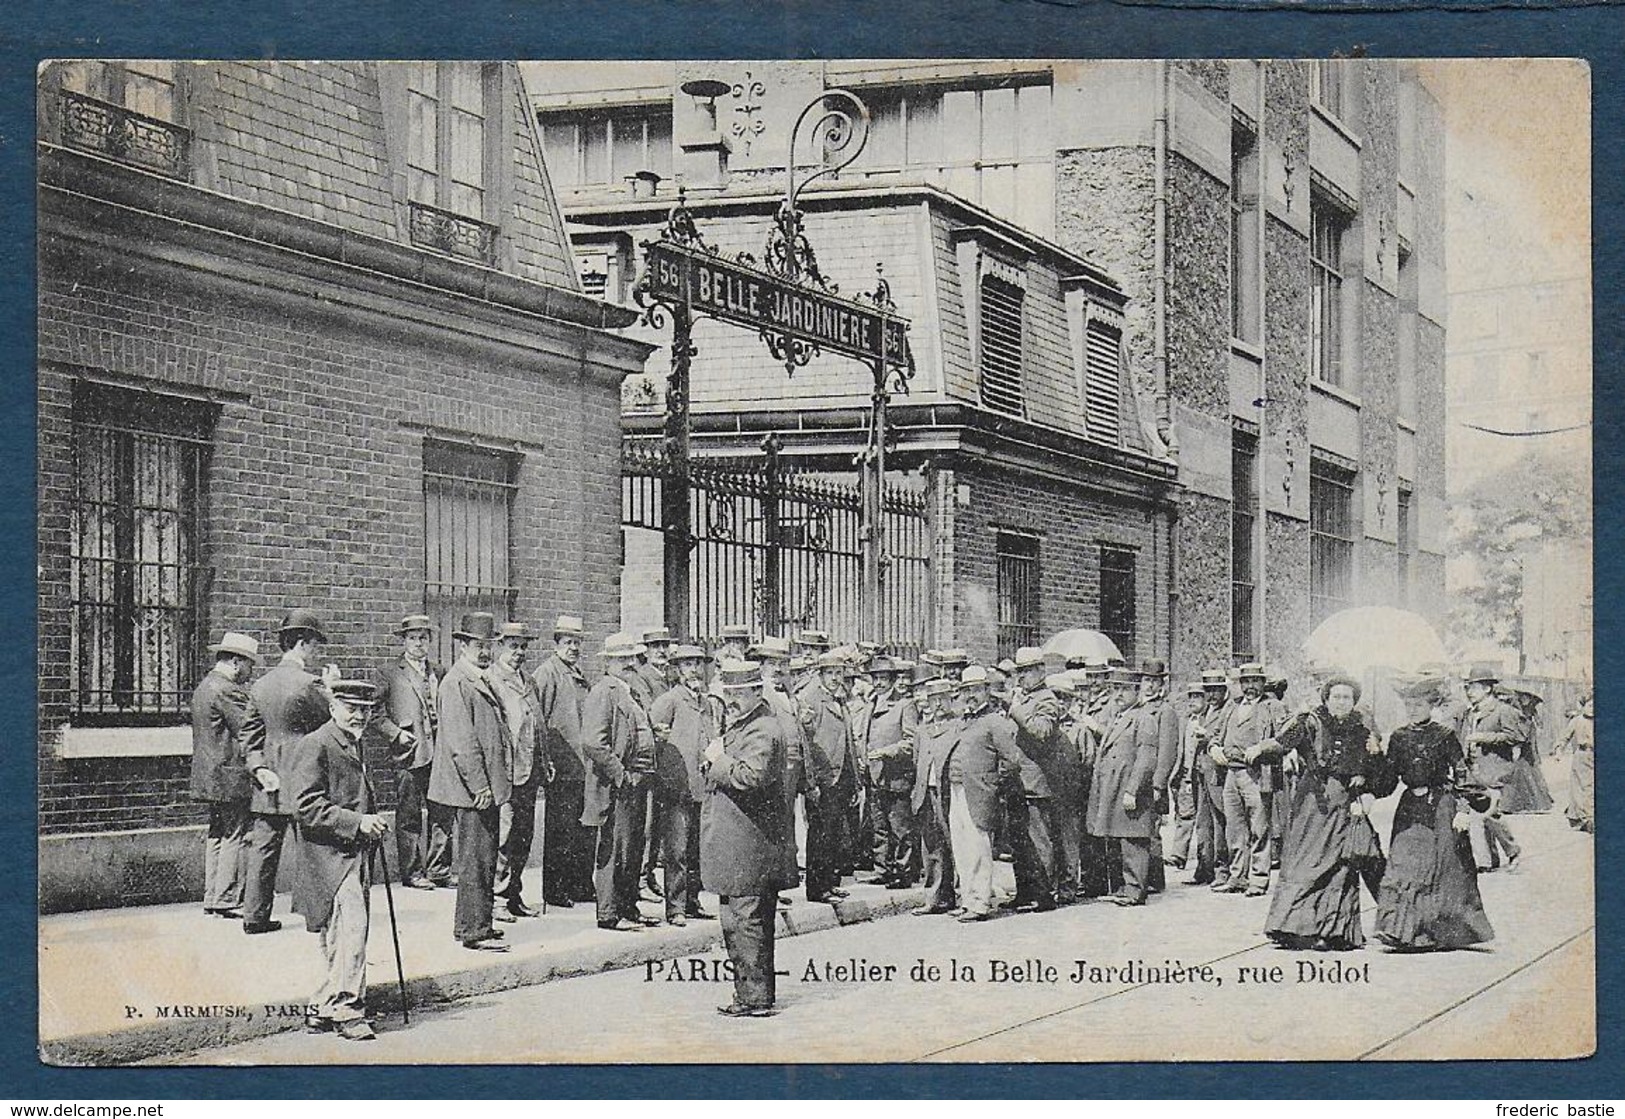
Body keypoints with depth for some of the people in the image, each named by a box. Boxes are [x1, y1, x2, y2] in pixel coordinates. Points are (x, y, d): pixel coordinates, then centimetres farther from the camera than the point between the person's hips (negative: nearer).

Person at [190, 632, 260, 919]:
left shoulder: (205, 686, 17)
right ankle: (227, 900, -6)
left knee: (217, 833, 13)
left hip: (210, 776, 10)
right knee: (235, 835, -6)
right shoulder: (227, 691, -16)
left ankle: (212, 898, 15)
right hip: (230, 776, -10)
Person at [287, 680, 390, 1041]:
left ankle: (323, 1010, 19)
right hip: (329, 855, -10)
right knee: (351, 924, -20)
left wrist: (372, 824, 17)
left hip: (354, 855, 10)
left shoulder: (353, 746, 20)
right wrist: (357, 822, -21)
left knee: (339, 938, 11)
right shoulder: (313, 747, -10)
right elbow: (306, 806, -18)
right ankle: (345, 1008, -16)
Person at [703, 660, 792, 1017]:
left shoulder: (763, 729, -14)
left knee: (745, 920, -8)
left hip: (748, 842, -11)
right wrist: (714, 763, 1)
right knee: (743, 921, 14)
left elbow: (752, 776, -29)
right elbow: (715, 773, 23)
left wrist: (719, 760, -15)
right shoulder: (739, 724, 19)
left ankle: (755, 997, -4)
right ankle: (754, 993, 21)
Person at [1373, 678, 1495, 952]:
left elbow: (1461, 774, -2)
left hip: (1441, 804, -3)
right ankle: (1398, 927, -5)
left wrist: (1462, 809, -8)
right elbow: (1390, 775, 12)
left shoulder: (1445, 736, -2)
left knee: (1443, 866, -3)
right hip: (1410, 805, 3)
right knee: (1403, 863, -5)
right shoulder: (1399, 737, 9)